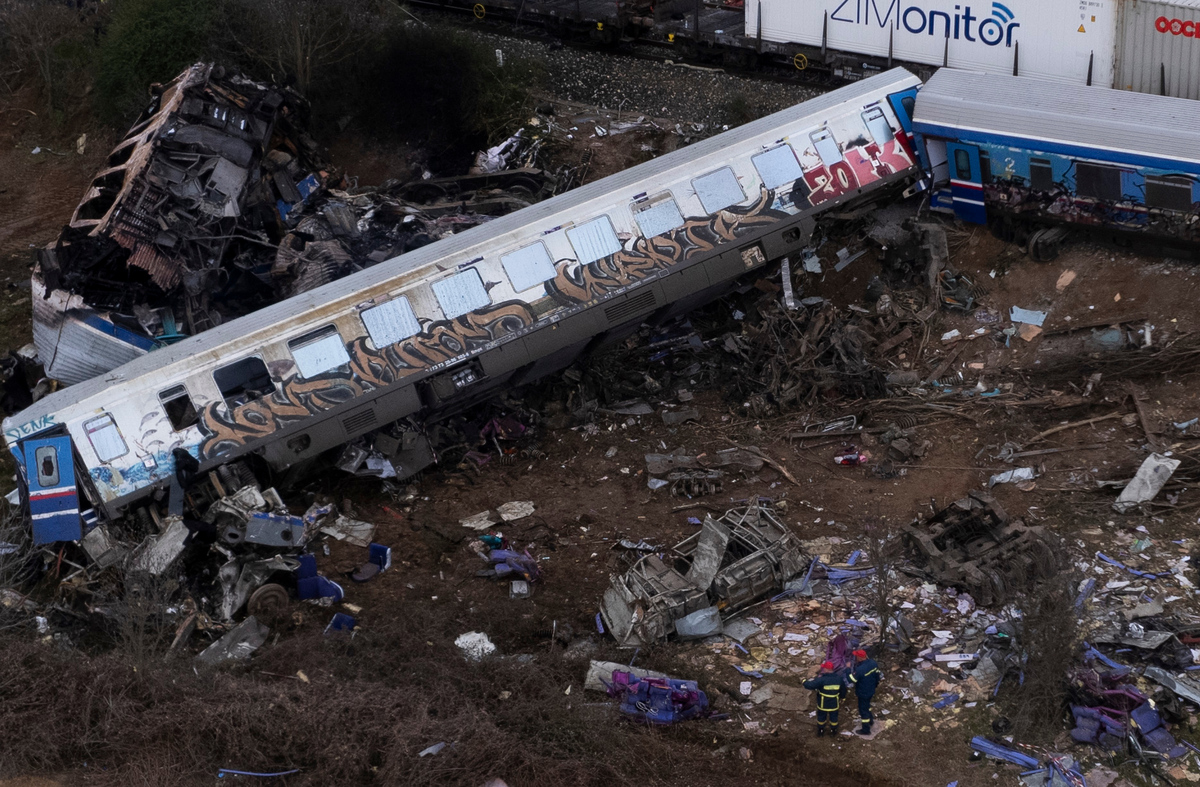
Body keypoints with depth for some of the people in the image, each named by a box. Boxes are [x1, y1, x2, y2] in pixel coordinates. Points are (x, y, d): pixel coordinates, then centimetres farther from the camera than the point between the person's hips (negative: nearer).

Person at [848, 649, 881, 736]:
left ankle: (866, 730, 26)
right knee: (867, 705, 33)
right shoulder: (873, 663, -12)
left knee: (863, 710, 11)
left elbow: (851, 680, -31)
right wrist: (876, 684, 22)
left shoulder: (860, 669, -38)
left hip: (863, 694, -8)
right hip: (871, 691, 8)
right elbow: (877, 674, 4)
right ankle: (870, 720, 55)